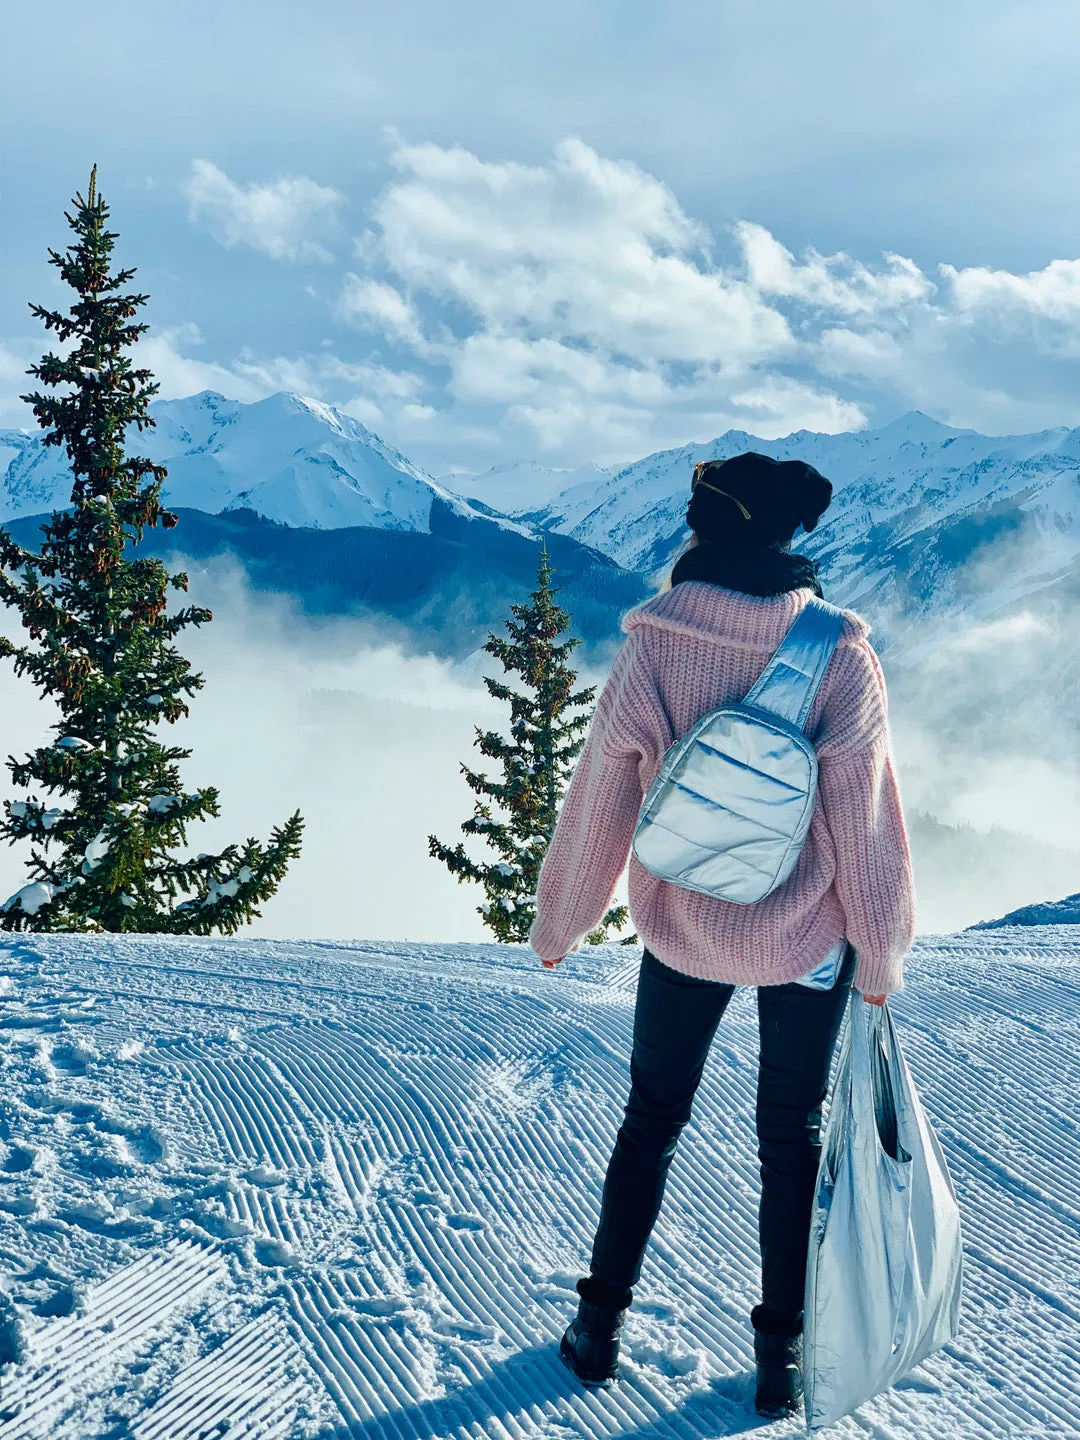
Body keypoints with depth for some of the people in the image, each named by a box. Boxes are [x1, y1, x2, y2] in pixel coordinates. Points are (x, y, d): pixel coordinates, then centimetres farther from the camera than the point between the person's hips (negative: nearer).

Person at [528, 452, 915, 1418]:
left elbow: (598, 804, -8)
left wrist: (557, 926, 7)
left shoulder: (648, 654, -16)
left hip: (681, 936, 1)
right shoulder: (841, 658, -17)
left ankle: (601, 1323, 30)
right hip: (808, 945, 0)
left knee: (652, 1118, 20)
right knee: (792, 1135, 17)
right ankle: (782, 1355, 26)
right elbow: (867, 822, -11)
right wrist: (880, 958, 2)